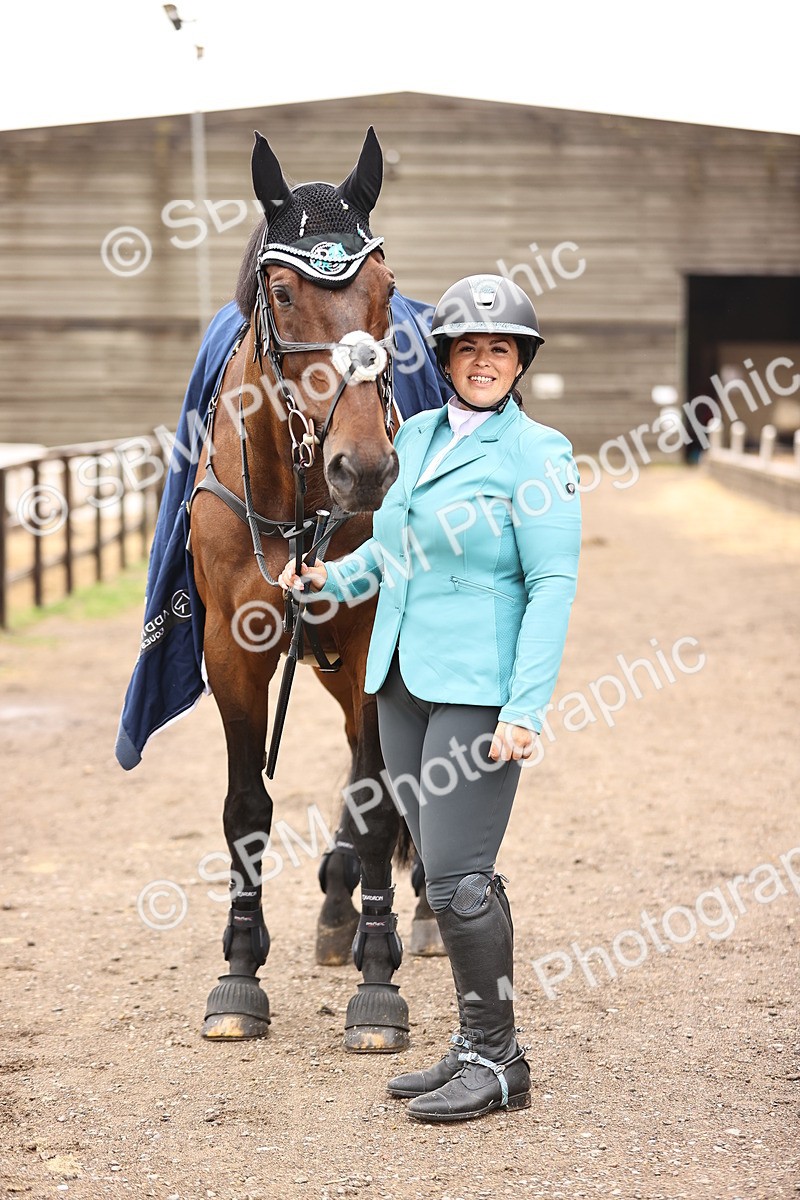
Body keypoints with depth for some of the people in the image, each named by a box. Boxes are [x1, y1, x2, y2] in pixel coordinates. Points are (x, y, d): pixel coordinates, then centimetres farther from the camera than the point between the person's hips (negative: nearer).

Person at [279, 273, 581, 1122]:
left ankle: (496, 1061, 3)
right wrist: (334, 577, 12)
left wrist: (526, 709, -19)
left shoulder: (537, 454, -8)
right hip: (403, 682, 7)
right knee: (446, 873, 11)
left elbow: (553, 587, -13)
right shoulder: (416, 437, 12)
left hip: (479, 691, -7)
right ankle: (477, 1048, 20)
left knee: (455, 876, -9)